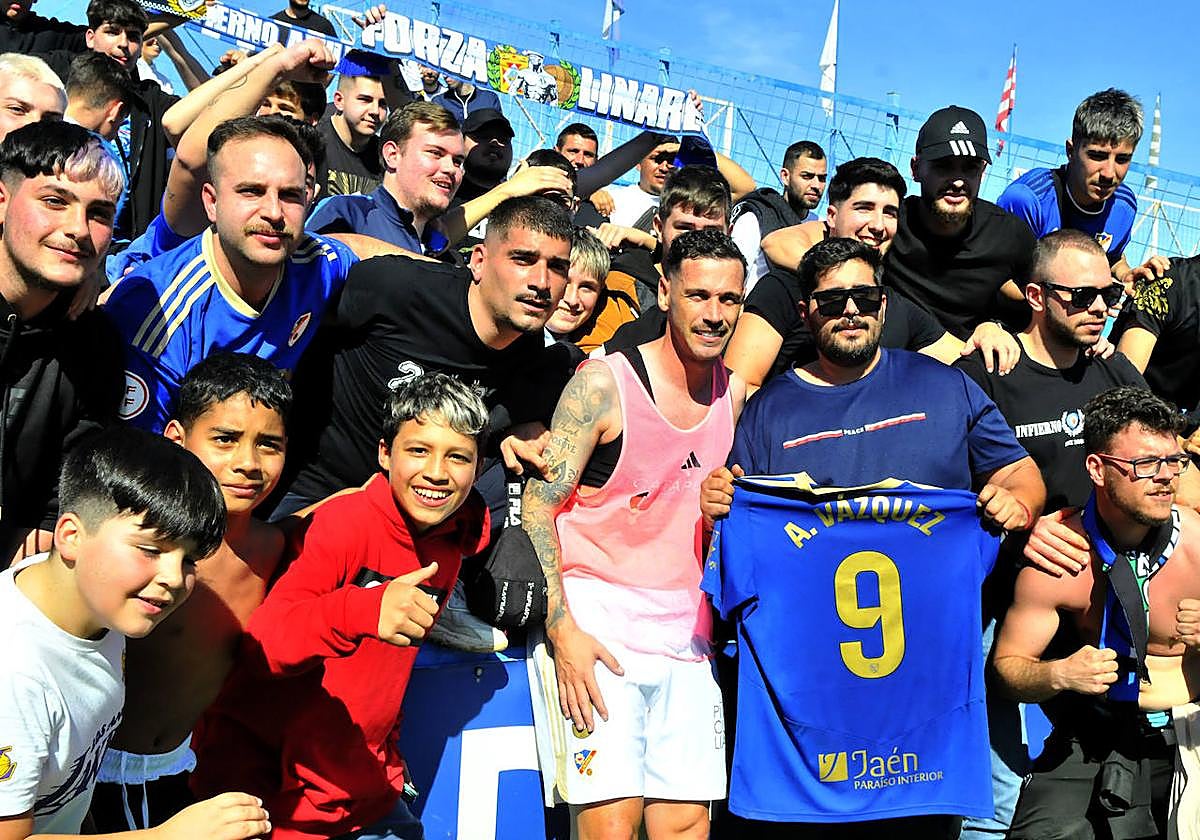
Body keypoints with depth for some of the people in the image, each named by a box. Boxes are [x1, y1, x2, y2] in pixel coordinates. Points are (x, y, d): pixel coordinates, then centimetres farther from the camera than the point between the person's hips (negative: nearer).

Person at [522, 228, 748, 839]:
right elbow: (538, 507, -9)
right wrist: (563, 630, -16)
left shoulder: (733, 393, 9)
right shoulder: (603, 385, -7)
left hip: (687, 636, 5)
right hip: (597, 627, -5)